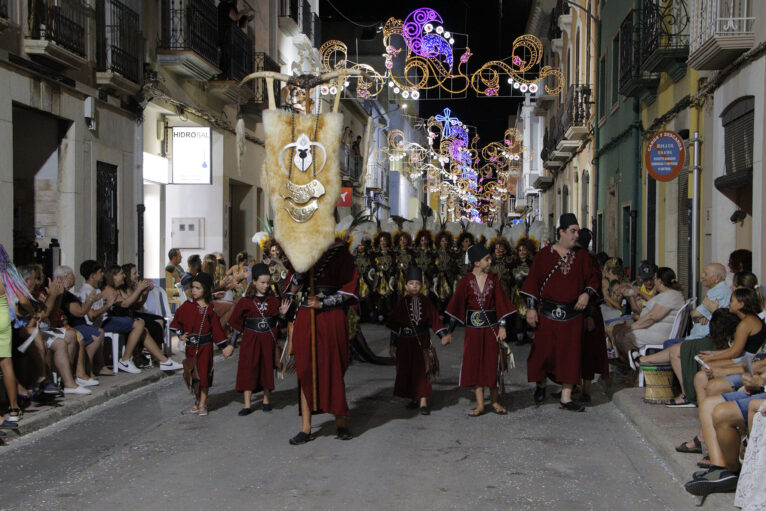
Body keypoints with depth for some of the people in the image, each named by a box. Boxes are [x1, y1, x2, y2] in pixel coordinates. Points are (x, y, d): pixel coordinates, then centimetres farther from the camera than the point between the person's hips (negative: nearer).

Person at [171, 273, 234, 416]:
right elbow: (177, 320, 11)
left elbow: (216, 328, 1)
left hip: (205, 346, -2)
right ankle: (197, 402, 25)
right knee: (193, 375, 9)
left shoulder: (210, 309, -3)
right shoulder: (187, 306, -1)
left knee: (204, 374, -2)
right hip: (190, 346, 2)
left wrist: (224, 346, 1)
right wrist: (180, 334, -1)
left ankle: (203, 404, 6)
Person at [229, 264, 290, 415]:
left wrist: (282, 313, -9)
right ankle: (247, 405, -1)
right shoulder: (245, 301, -2)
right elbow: (236, 320, 3)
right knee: (248, 368, -4)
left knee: (267, 367, 8)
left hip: (268, 339, 2)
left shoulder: (273, 300, 5)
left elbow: (277, 320, 10)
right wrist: (236, 335, -1)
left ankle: (266, 400, 22)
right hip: (250, 339, -2)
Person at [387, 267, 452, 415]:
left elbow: (435, 319, -1)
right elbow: (394, 325, 4)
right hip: (405, 341, 1)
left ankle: (423, 402, -8)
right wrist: (393, 344, 3)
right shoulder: (402, 302, 0)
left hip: (422, 341, -1)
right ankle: (413, 399, 23)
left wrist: (444, 335, -13)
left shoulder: (425, 301, 0)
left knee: (422, 369, -8)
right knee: (406, 370, 7)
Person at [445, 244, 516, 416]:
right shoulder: (466, 281, -1)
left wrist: (502, 327, -6)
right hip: (473, 328, 0)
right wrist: (450, 331, -2)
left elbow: (501, 303, 2)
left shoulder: (493, 279, 2)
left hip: (491, 326, 1)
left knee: (493, 363, 3)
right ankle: (480, 404, 6)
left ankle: (494, 401, 18)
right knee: (474, 364, 0)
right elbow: (457, 305, 0)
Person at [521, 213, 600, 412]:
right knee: (544, 351, 2)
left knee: (570, 354, 1)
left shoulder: (582, 257, 5)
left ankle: (566, 397, 7)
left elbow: (594, 279, 10)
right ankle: (540, 384, 30)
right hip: (548, 313, -2)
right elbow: (533, 281, 1)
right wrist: (531, 308, -4)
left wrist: (587, 293, -10)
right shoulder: (544, 255, 0)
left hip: (573, 313, 2)